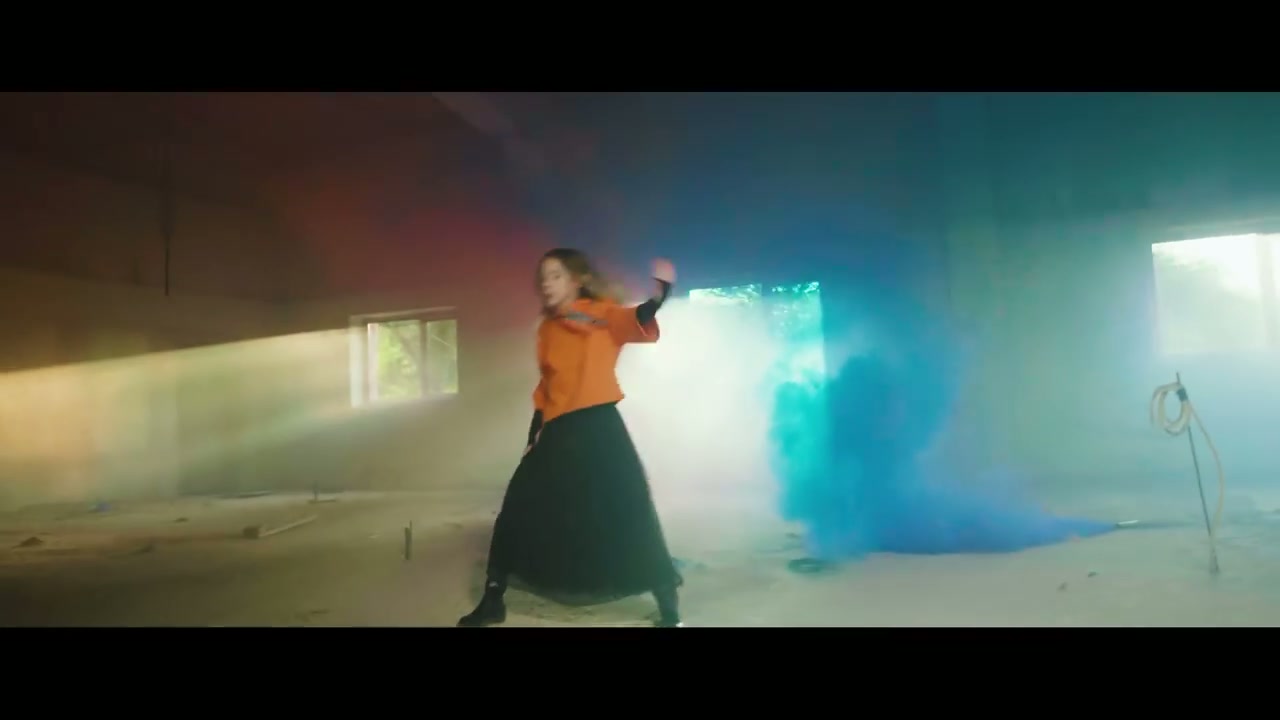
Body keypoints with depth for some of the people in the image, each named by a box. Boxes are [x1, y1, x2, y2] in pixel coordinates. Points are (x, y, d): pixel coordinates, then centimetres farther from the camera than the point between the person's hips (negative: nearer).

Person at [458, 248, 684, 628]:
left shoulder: (603, 314, -3)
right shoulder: (546, 329, 13)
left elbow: (636, 323, -26)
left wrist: (658, 295, -46)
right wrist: (533, 437, 18)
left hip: (597, 425, -6)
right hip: (557, 432, 6)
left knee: (630, 515, -6)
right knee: (518, 510, 10)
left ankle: (669, 609, 10)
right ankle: (492, 600, 28)